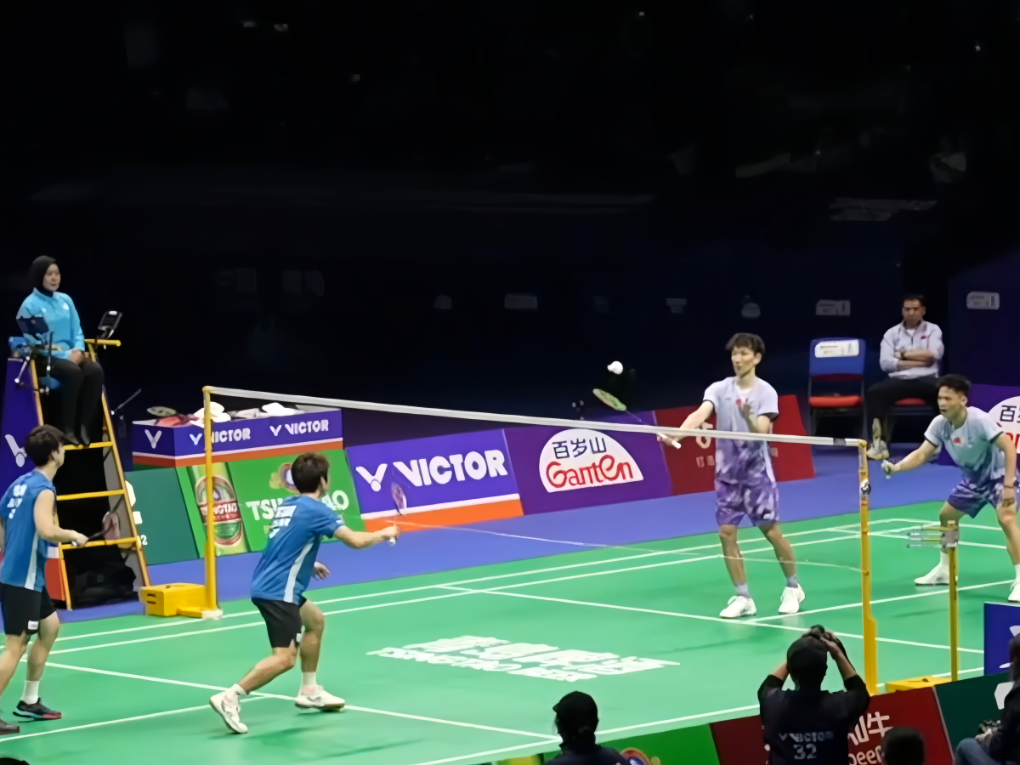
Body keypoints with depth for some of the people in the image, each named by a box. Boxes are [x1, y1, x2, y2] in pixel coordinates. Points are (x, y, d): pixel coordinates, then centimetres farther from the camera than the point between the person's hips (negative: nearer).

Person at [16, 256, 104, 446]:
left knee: (95, 370, -26)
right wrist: (64, 355, -19)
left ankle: (84, 425, -21)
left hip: (70, 355, 6)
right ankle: (66, 429, -27)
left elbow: (77, 331, 14)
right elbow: (33, 342, -11)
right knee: (73, 372, -36)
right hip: (45, 358, -6)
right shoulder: (30, 305, -7)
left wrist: (78, 350, -9)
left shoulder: (66, 300, 12)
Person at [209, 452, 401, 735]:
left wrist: (309, 565, 28)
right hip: (278, 592, -10)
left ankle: (309, 691, 31)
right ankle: (229, 698, -22)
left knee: (315, 620, 28)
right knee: (285, 657, -13)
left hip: (267, 586, 10)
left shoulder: (288, 506, 14)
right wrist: (384, 534, 1)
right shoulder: (315, 510, -12)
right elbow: (355, 540, -16)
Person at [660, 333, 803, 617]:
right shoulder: (720, 389, -1)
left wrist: (749, 419, -42)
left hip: (757, 471, -3)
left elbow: (762, 431, -19)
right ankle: (743, 597, 7)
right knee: (727, 533, -2)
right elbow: (700, 414, -18)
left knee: (771, 531, -1)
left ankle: (793, 587, 18)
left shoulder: (766, 392, -8)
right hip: (727, 472, 3)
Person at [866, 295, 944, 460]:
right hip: (899, 380, 1)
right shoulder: (892, 333, 13)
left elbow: (933, 355, -6)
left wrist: (904, 354, -1)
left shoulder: (932, 330, 13)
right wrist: (918, 361, -6)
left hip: (925, 380, -1)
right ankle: (879, 442, -30)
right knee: (873, 392, -29)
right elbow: (885, 363, -2)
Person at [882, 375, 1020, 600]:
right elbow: (922, 454, -13)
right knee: (946, 516, 16)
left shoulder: (979, 420, -32)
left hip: (999, 474, -8)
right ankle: (945, 570, 37)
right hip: (974, 478, 8)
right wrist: (897, 467, -32)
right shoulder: (940, 424, -13)